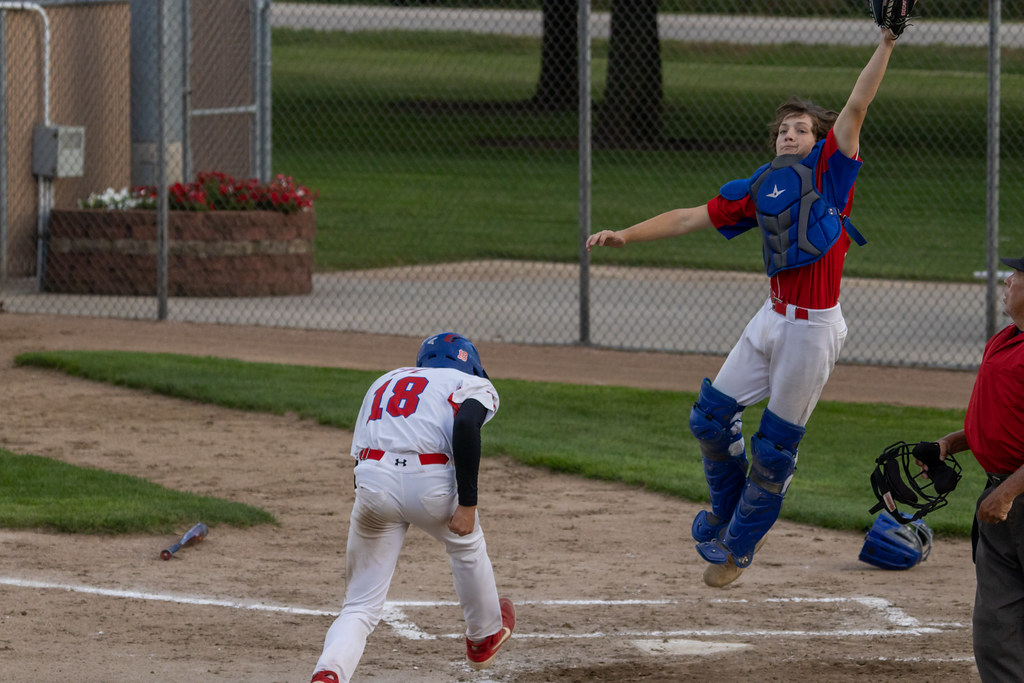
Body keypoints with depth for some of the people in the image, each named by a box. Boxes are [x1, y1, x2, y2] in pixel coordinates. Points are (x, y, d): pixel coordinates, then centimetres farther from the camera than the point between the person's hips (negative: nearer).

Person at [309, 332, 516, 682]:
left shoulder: (384, 382, 31)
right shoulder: (473, 385, 16)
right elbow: (465, 424, -8)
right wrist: (467, 502, -9)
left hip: (372, 482, 3)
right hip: (431, 483, -3)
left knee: (360, 608, 7)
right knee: (467, 546, 32)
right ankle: (484, 637, 51)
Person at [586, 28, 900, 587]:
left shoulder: (828, 168, -4)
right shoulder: (758, 188, 10)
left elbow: (857, 106, -13)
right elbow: (692, 218, 15)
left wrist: (886, 43, -22)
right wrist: (625, 235, 10)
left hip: (815, 328, -6)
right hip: (773, 317, 6)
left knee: (775, 447, 2)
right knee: (711, 417, 8)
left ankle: (739, 547, 18)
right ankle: (727, 514, 31)